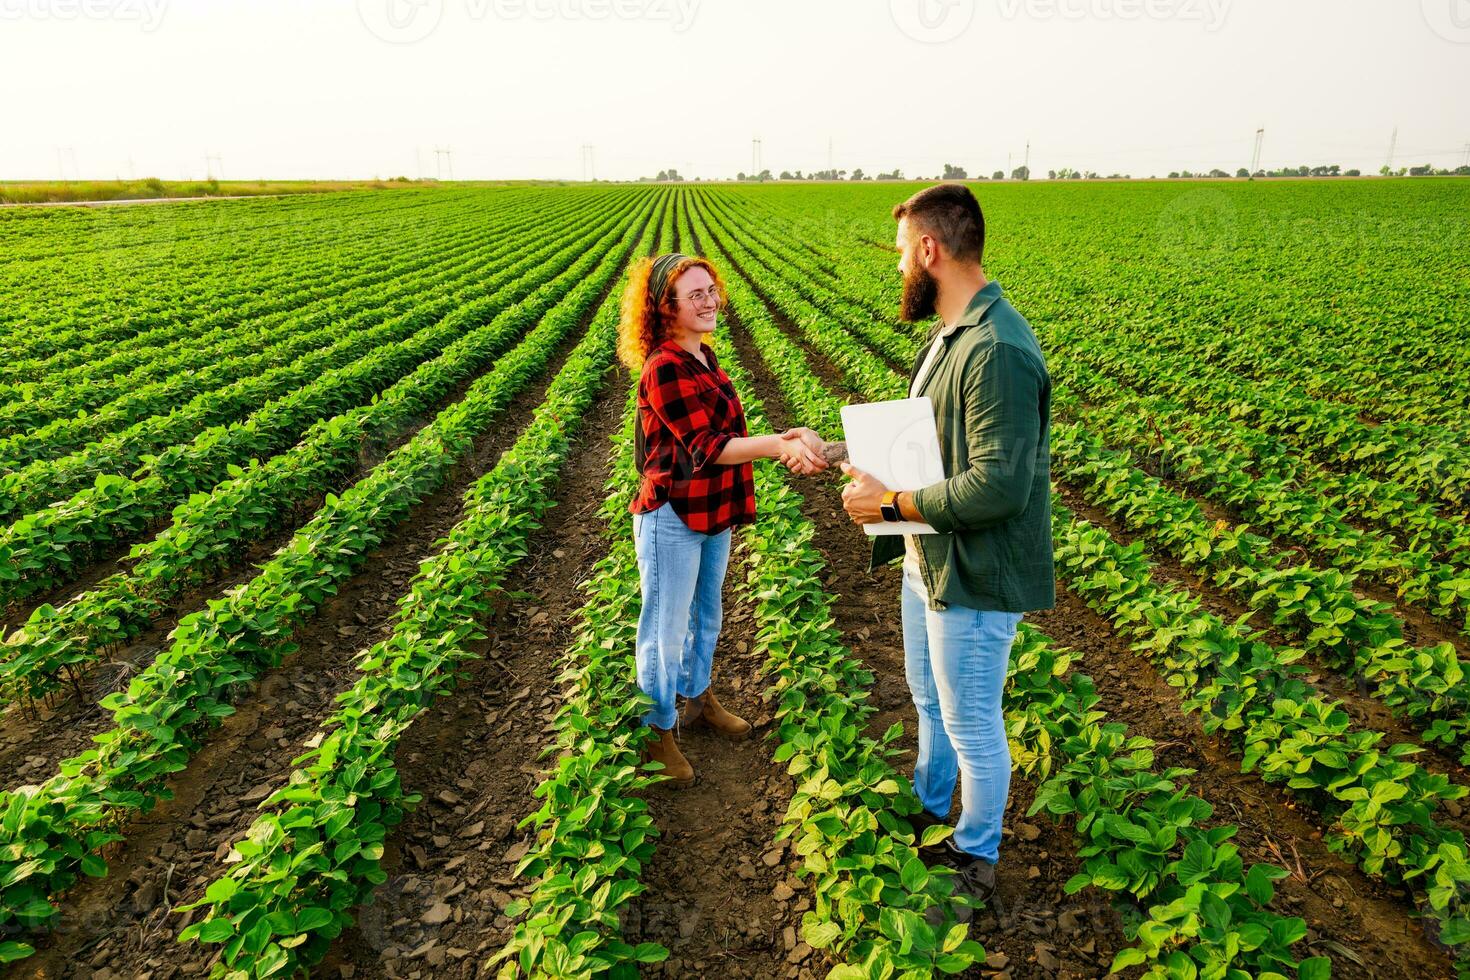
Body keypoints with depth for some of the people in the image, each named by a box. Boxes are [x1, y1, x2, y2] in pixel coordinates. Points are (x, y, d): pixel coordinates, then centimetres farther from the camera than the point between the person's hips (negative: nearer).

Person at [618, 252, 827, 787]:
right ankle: (658, 732, 25)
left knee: (706, 614, 24)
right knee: (666, 630, 7)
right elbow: (705, 446, -26)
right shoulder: (664, 368, -21)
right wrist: (779, 445, -35)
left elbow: (721, 434, 9)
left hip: (712, 516, 9)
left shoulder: (703, 356, 6)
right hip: (673, 520, -9)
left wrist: (785, 441, -5)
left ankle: (696, 698, 45)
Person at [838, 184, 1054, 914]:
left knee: (971, 725, 11)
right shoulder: (949, 335, 5)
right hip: (928, 561, 10)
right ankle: (929, 809, 51)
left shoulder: (998, 352, -27)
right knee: (929, 699, 27)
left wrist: (890, 504, -22)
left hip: (972, 580, -10)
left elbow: (997, 489, -31)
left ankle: (977, 856, 35)